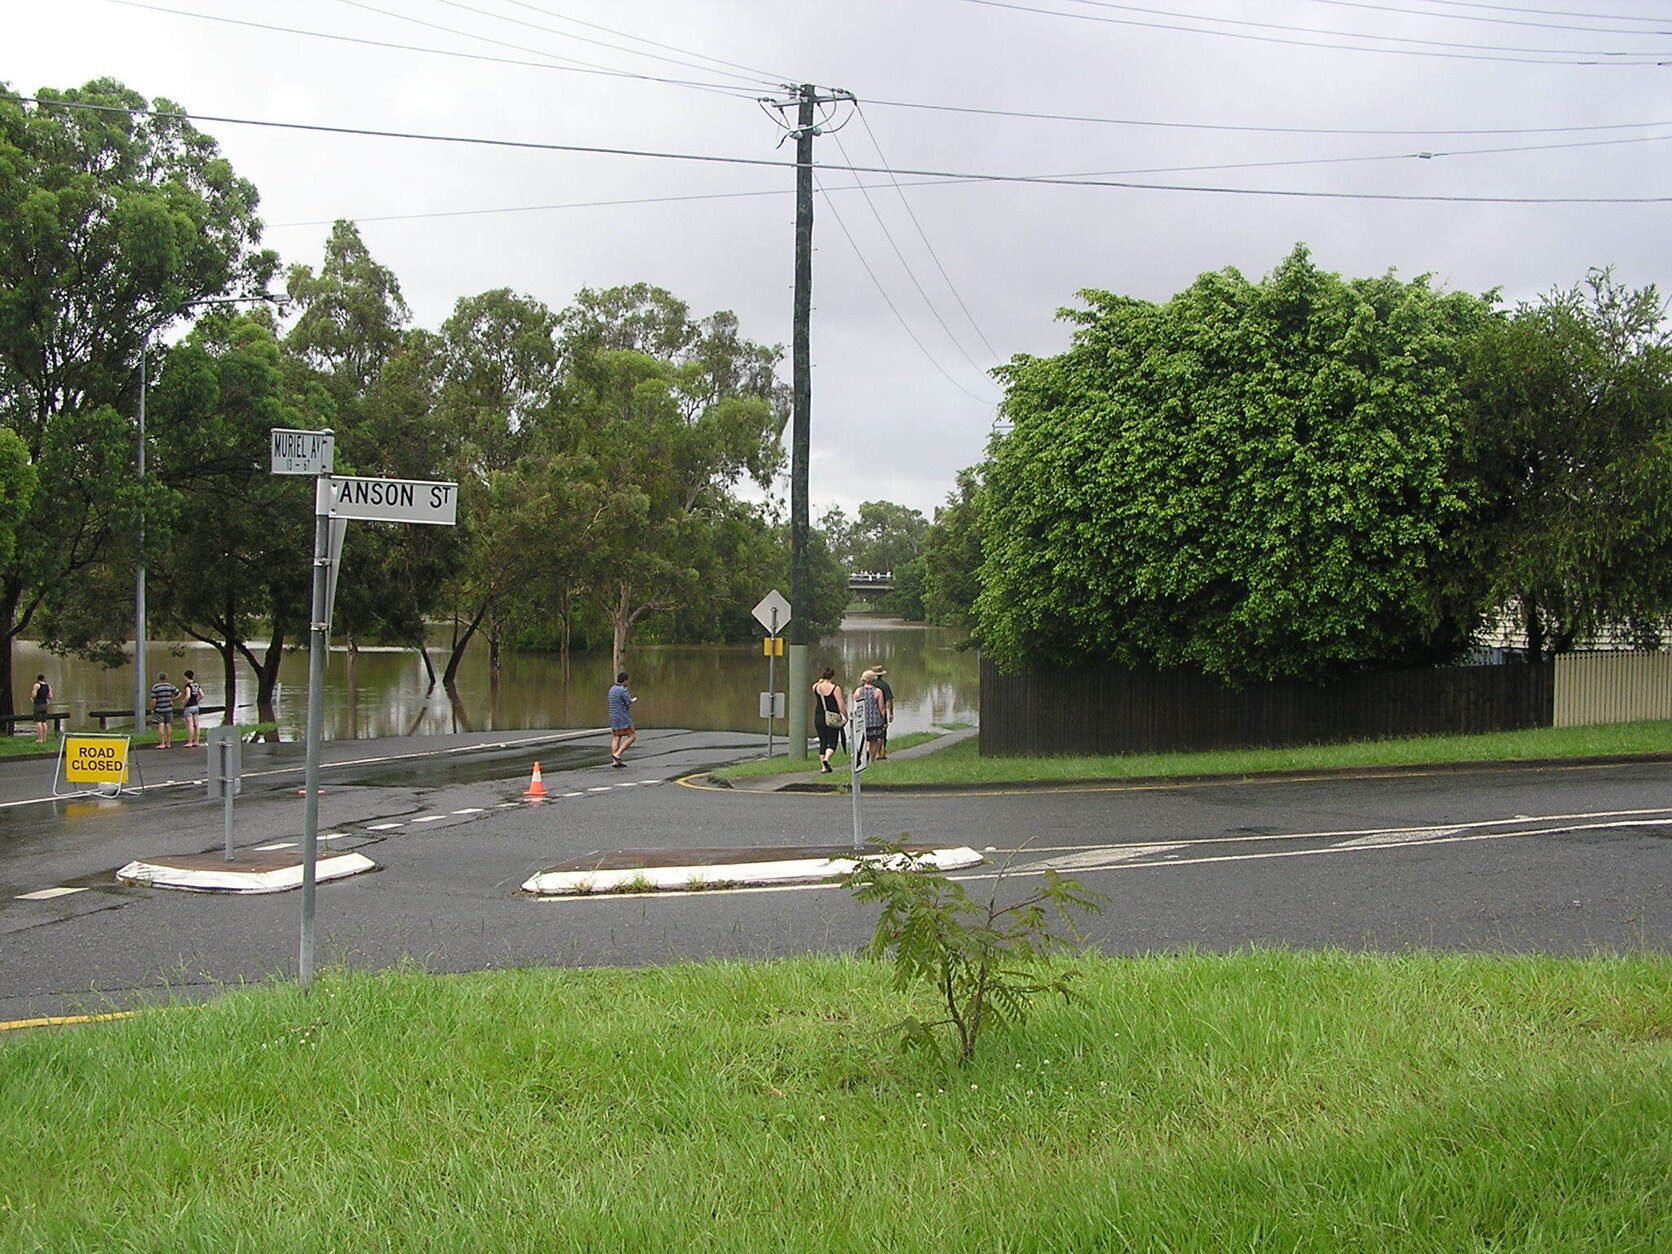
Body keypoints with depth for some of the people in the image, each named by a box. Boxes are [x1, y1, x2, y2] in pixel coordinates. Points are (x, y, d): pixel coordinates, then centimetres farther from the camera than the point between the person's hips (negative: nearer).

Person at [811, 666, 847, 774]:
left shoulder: (816, 687, 1)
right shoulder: (835, 688, -12)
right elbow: (841, 706, -11)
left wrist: (821, 681, 16)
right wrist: (845, 716, 1)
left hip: (818, 717, 4)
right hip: (832, 719, -4)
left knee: (822, 742, 12)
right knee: (832, 742, 3)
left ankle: (823, 767, 9)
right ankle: (826, 759, -23)